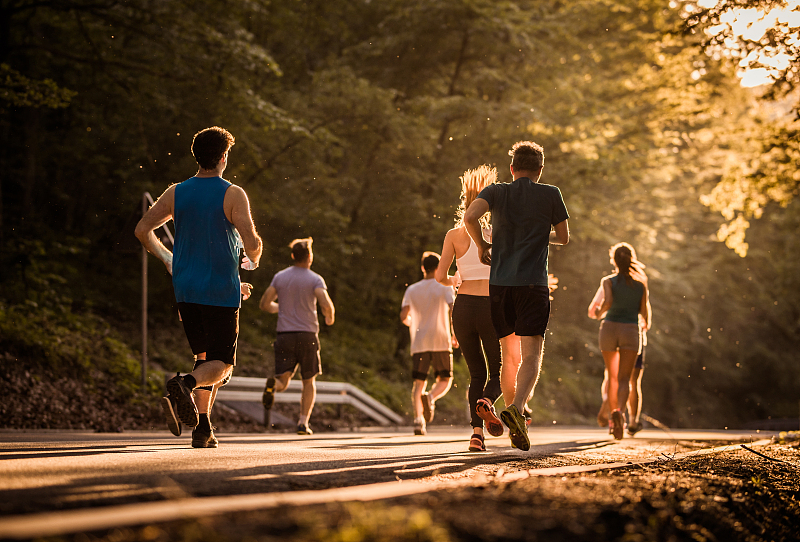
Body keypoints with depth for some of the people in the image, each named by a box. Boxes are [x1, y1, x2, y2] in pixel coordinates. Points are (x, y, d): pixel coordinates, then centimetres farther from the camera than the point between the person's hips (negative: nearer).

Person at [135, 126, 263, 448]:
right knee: (222, 364, 2)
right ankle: (185, 384, -29)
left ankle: (203, 429, 8)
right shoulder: (233, 195, -8)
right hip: (222, 291, -5)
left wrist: (166, 257, 20)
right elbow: (252, 242, -15)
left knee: (206, 357, 17)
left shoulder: (176, 193, 5)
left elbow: (143, 229, 4)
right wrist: (253, 260, 8)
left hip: (185, 289, 5)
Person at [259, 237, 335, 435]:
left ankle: (273, 385, -35)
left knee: (283, 382, 2)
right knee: (309, 382, 13)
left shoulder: (280, 277, 7)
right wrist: (330, 316, 4)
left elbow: (264, 304, 5)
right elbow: (326, 304, -19)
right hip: (307, 335, -2)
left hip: (284, 336, 2)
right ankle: (303, 422, 2)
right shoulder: (315, 279, -4)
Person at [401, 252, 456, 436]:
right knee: (444, 381, 8)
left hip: (419, 343, 2)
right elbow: (453, 310, -13)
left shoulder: (412, 290, 9)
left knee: (419, 383, 3)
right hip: (441, 341, -2)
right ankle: (431, 397, -24)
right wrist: (455, 333, 0)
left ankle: (418, 418, -16)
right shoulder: (445, 287, 2)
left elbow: (404, 316, -1)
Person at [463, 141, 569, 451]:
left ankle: (516, 411, 23)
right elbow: (564, 238, 13)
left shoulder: (496, 192, 7)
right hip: (533, 285, -3)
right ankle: (516, 409, -33)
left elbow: (470, 216, -12)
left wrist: (481, 244, 5)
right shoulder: (550, 195, 5)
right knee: (531, 358, -10)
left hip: (499, 284, 3)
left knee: (510, 356, 17)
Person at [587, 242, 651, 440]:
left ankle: (613, 416, 25)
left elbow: (607, 302, -18)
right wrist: (646, 324, 24)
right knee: (624, 379, -6)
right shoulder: (641, 283, 4)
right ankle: (619, 411, -33)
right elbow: (645, 312, 2)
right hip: (631, 329, 0)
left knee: (612, 376, 18)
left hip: (610, 327, 0)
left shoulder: (608, 281, -1)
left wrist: (599, 314, 4)